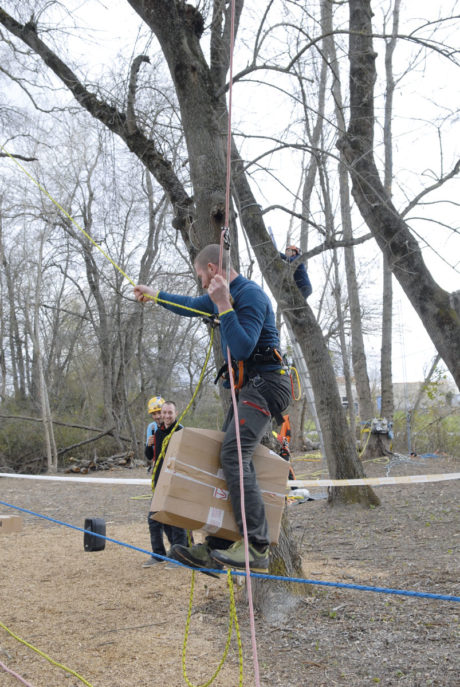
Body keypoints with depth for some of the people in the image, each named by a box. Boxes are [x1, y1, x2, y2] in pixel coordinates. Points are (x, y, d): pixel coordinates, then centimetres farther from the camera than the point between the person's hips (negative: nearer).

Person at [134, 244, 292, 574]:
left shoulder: (251, 295, -14)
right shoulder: (227, 296, 18)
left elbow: (242, 349, -24)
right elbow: (191, 305, 36)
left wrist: (224, 306, -22)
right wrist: (153, 294, 44)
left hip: (264, 385, -10)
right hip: (248, 387, 10)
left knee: (234, 454, -24)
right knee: (230, 457, 4)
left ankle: (257, 548, -26)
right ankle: (217, 548, 5)